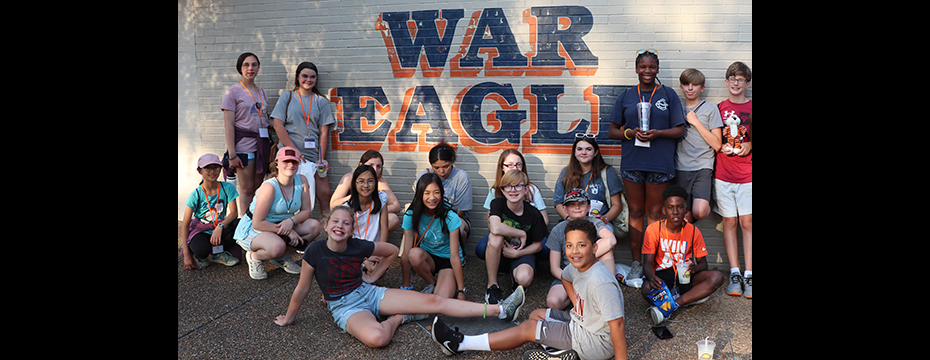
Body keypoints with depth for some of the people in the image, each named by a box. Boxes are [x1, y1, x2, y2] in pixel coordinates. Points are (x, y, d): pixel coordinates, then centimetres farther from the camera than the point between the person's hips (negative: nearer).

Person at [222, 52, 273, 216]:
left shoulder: (262, 92, 15)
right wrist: (232, 154, -14)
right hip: (244, 145, -5)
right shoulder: (233, 92, -3)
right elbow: (229, 125, -8)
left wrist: (270, 146, 11)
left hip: (262, 145, 5)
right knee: (247, 189, -2)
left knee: (257, 188, 7)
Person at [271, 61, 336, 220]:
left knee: (325, 193, -8)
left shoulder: (321, 101, 14)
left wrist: (321, 158, -3)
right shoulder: (287, 96, 10)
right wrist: (294, 150, -10)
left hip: (312, 155, 2)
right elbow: (278, 125, 1)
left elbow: (324, 132, 8)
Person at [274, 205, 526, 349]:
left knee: (434, 301, -10)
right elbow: (302, 290, -2)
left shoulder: (359, 247, -7)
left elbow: (393, 251, 11)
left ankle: (501, 311, -14)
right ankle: (399, 318, -5)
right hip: (345, 307, -3)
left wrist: (374, 274, 8)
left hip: (369, 293, 3)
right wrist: (288, 318, 6)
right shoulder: (315, 251, -14)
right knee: (377, 338, -40)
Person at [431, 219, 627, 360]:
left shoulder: (601, 282, -29)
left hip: (597, 342, -9)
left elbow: (617, 324, -31)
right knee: (536, 314, 16)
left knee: (528, 328, -8)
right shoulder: (577, 267, -1)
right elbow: (565, 277, 23)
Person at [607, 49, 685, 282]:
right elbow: (612, 131, 9)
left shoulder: (668, 94, 7)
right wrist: (631, 133, -10)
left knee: (654, 213, 4)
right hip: (632, 163, 2)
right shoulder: (626, 97, 11)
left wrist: (657, 133, -14)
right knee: (635, 212, 7)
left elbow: (680, 130, 3)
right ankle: (636, 262, 15)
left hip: (660, 164, -1)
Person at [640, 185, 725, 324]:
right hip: (662, 274, -3)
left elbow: (703, 263, 3)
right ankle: (691, 297, -15)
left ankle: (670, 306, -27)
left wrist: (695, 267, -24)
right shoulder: (654, 229, -8)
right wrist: (651, 278, -36)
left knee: (717, 277, -27)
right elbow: (648, 263, -11)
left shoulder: (693, 231, -1)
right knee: (647, 290, -37)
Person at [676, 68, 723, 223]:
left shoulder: (710, 108, 3)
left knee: (699, 212, -19)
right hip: (681, 168, 3)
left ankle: (708, 204, 13)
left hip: (703, 166, -3)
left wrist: (696, 122, -7)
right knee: (685, 216, 1)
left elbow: (717, 144, -4)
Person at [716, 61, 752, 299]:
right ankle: (734, 273, 8)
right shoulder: (719, 108, 9)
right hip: (723, 173, 1)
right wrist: (721, 147, -6)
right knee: (729, 222, 3)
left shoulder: (751, 108, 4)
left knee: (747, 222, -3)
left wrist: (749, 145, -11)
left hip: (747, 174, -1)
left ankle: (748, 275, 1)